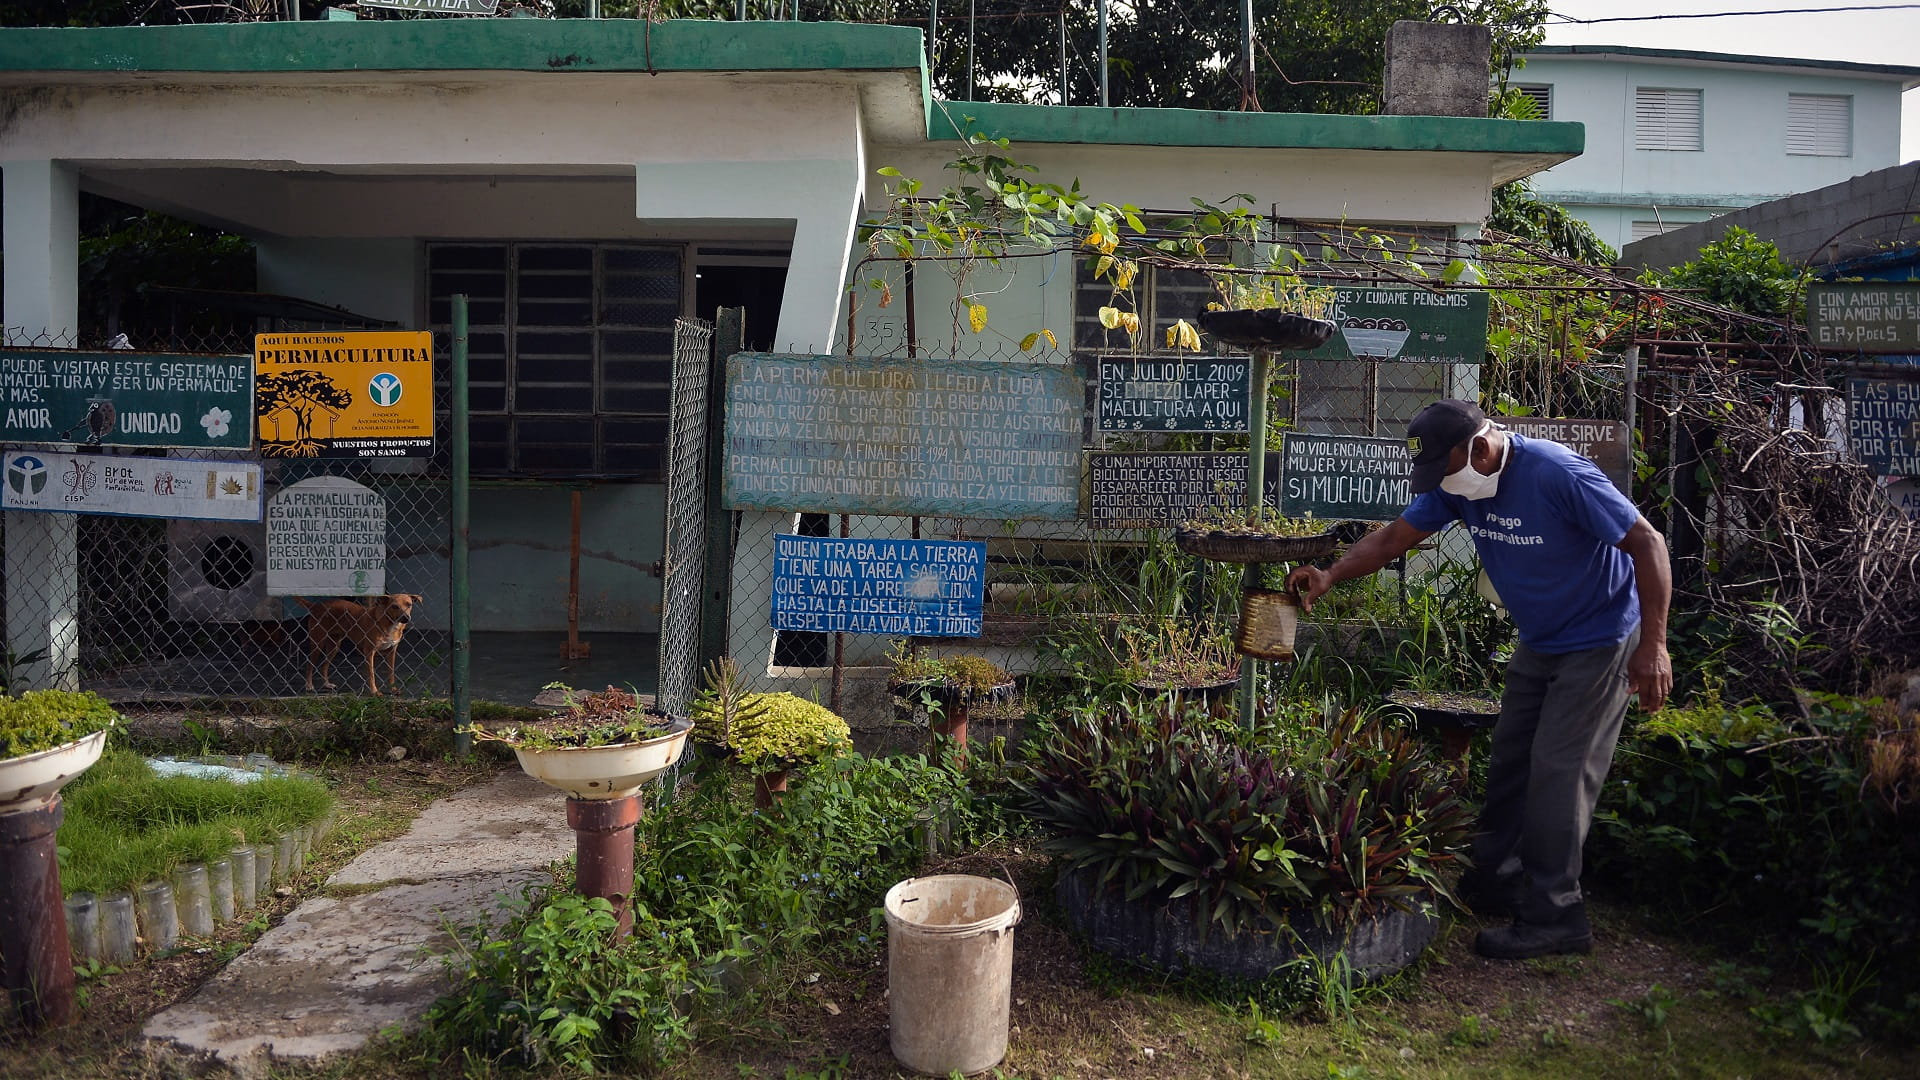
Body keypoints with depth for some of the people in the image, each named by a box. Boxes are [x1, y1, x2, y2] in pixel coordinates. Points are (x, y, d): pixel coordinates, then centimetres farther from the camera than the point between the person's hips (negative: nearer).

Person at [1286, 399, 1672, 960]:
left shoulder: (1559, 475, -29)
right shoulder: (1457, 484, -7)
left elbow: (1648, 543, -25)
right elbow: (1393, 537, -4)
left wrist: (1652, 647, -27)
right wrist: (1330, 575, -21)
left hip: (1599, 641, -8)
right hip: (1538, 641, 8)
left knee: (1558, 771, -10)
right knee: (1509, 761, 11)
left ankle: (1554, 917, -2)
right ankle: (1492, 881, 25)